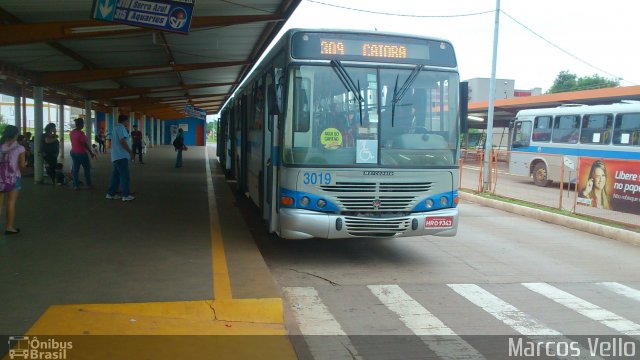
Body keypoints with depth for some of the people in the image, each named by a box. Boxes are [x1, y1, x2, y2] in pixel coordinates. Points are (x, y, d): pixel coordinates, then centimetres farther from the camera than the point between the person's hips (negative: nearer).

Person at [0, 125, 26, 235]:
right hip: (13, 178, -3)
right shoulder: (19, 148, -10)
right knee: (11, 203, 5)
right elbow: (22, 165, -10)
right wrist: (25, 163, 11)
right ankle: (9, 227, 11)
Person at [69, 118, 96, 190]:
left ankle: (75, 185, 7)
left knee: (75, 169, 8)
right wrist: (91, 153, -12)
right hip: (81, 153, -7)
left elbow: (74, 142, 13)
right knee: (87, 168, 7)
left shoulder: (71, 133, 6)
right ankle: (88, 185, 12)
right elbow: (85, 144, -19)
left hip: (73, 152, 7)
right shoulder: (81, 133, -19)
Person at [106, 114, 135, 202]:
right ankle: (126, 195, -5)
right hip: (121, 156, -10)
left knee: (115, 175, 12)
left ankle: (110, 193, 14)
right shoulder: (121, 127, -13)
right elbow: (123, 141, -20)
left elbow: (113, 143, 24)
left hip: (116, 156, 10)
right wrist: (130, 152, -15)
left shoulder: (115, 128, 19)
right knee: (124, 176, -7)